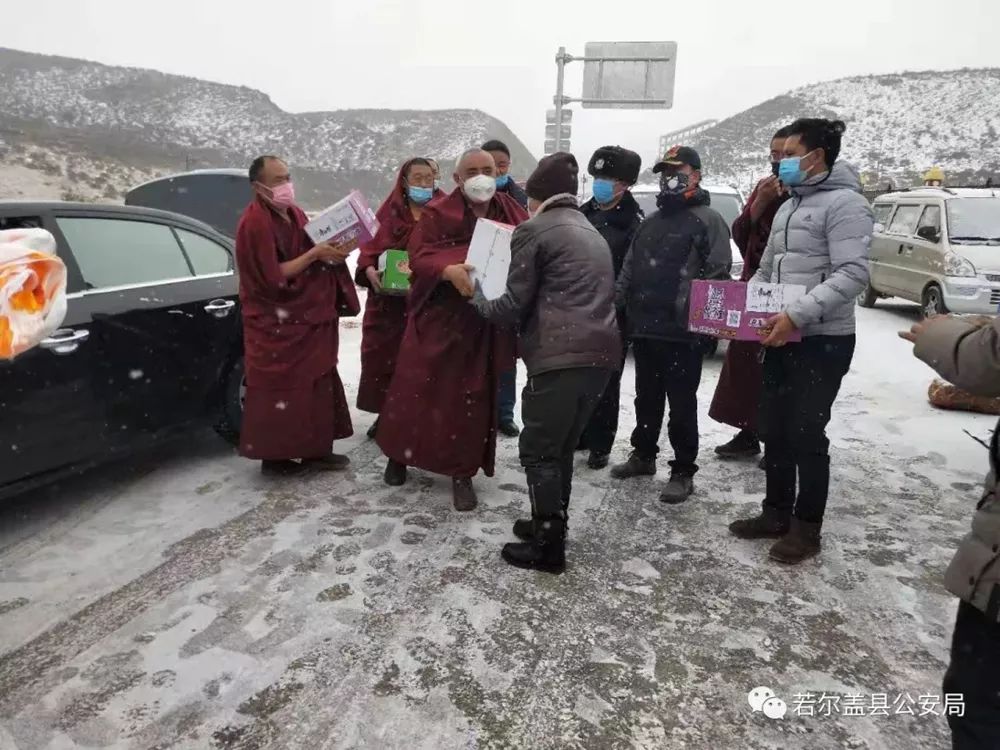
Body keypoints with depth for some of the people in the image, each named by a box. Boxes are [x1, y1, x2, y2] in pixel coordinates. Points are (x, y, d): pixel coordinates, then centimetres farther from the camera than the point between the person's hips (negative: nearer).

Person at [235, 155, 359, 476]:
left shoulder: (294, 214, 10)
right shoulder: (254, 223, -17)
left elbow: (312, 256, 16)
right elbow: (273, 277, -21)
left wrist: (333, 249, -5)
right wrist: (314, 254, -22)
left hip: (306, 318, 9)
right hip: (276, 324, -8)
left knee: (315, 383, 10)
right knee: (280, 389, -1)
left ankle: (315, 450, 20)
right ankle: (274, 457, 13)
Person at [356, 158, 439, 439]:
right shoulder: (389, 213, 8)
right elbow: (370, 247, 6)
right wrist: (370, 270, -13)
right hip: (388, 300, 2)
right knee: (382, 356, 5)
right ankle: (385, 414, 20)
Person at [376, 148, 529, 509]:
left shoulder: (513, 213, 7)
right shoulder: (438, 212, -3)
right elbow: (419, 256, -11)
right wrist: (449, 271, -31)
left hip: (487, 321, 2)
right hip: (438, 316, -2)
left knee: (473, 397, 5)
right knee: (419, 388, 7)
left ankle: (462, 472, 18)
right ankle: (400, 454, 30)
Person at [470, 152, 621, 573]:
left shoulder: (534, 230, 0)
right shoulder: (591, 232, 24)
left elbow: (515, 305, -4)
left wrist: (478, 302, 17)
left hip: (560, 356, -8)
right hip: (602, 353, 8)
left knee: (539, 450, 3)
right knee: (562, 447, 20)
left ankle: (548, 547, 9)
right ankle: (549, 525, 31)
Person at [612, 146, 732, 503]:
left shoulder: (708, 220, -3)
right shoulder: (651, 222, 19)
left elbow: (718, 274, -11)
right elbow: (629, 268, 21)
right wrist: (616, 303, 9)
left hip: (682, 332, -7)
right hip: (643, 328, 7)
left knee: (682, 404, 0)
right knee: (646, 398, 17)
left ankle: (683, 471, 12)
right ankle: (643, 455, 33)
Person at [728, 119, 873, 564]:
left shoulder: (844, 203, -11)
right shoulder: (788, 207, 17)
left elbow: (853, 274, -21)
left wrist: (798, 315, -29)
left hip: (823, 340, -8)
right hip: (782, 338, 8)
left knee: (807, 434, -1)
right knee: (773, 430, 12)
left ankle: (807, 527, 14)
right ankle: (777, 512, 26)